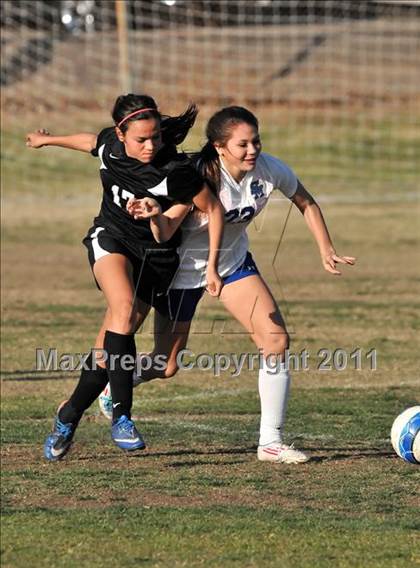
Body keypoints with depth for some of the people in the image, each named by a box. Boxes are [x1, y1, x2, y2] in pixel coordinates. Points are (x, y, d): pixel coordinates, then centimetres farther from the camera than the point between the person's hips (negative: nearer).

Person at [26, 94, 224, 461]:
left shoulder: (174, 171, -24)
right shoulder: (110, 145, -10)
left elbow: (213, 209, -12)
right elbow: (90, 141, 15)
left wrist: (212, 266, -10)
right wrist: (48, 140, 33)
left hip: (155, 256, -2)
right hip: (111, 238, 2)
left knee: (109, 344, -7)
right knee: (124, 309, -28)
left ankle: (68, 417, 14)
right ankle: (121, 416, -25)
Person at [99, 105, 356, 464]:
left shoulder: (269, 169, -18)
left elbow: (306, 203, 2)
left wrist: (326, 251, -4)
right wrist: (153, 216, -52)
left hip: (233, 262, 5)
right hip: (185, 268, -5)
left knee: (277, 341, -11)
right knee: (166, 366, 4)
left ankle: (270, 442, -4)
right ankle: (112, 388, 38)